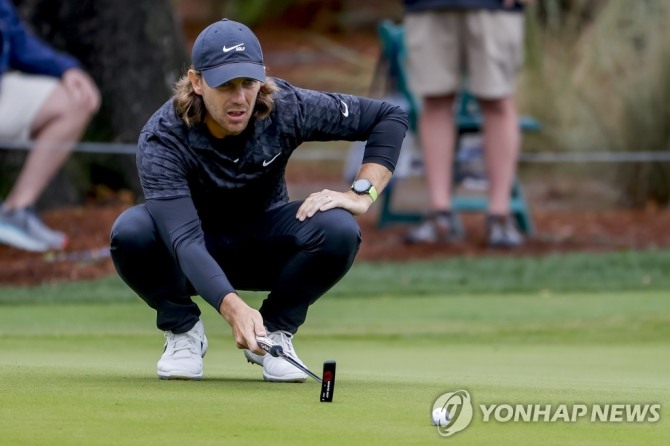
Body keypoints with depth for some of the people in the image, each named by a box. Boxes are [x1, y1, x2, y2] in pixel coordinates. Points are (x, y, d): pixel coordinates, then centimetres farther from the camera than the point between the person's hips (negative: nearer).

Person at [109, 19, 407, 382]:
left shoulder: (287, 108, -22)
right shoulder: (162, 139, -30)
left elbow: (391, 118, -11)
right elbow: (184, 240, -42)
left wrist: (361, 195, -24)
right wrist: (232, 307, -58)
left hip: (264, 251, 2)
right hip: (197, 259, -2)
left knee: (338, 229, -29)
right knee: (130, 231, -34)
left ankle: (274, 330, -5)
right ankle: (183, 331, -6)